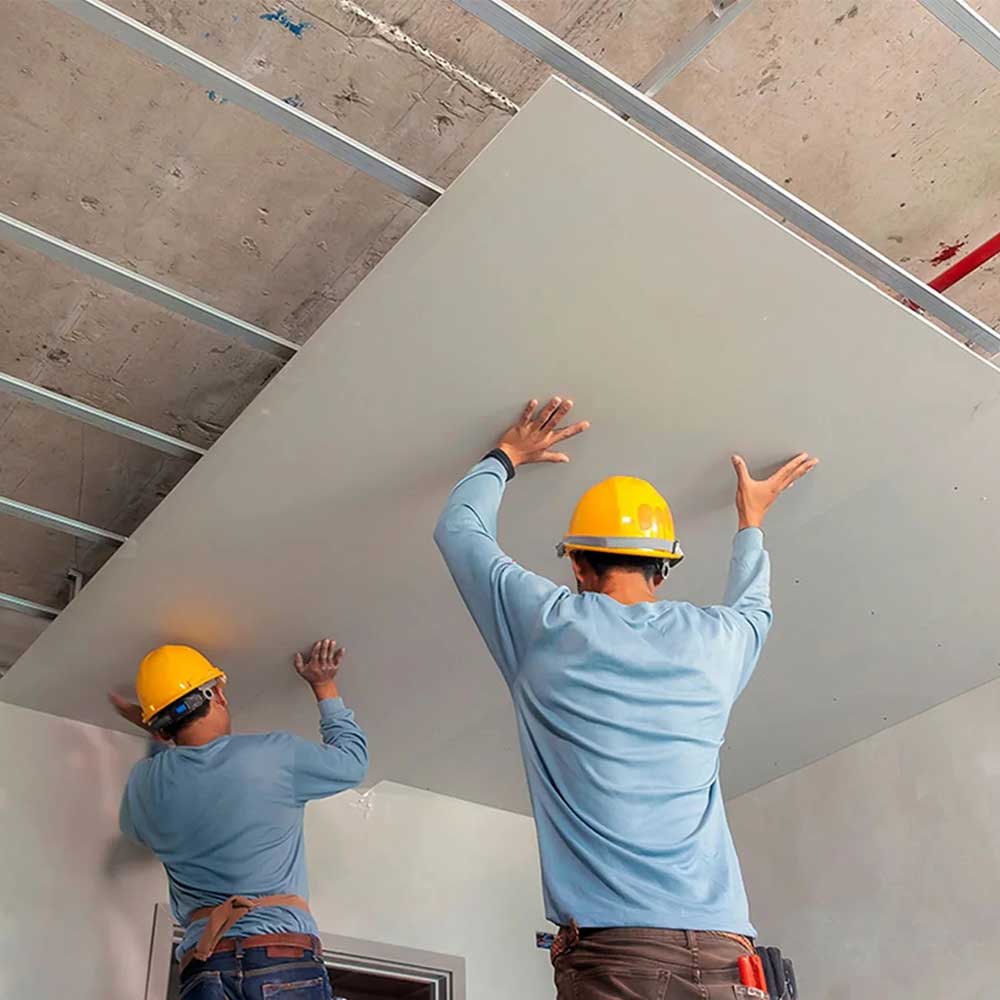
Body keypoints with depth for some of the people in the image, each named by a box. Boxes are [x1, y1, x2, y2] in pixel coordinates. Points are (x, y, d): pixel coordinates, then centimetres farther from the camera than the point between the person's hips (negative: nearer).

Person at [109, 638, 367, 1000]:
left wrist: (158, 741, 38)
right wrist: (325, 687, 31)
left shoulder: (145, 783, 10)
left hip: (203, 967, 3)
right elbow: (352, 759, 20)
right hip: (285, 956, -3)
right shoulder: (275, 755, 1)